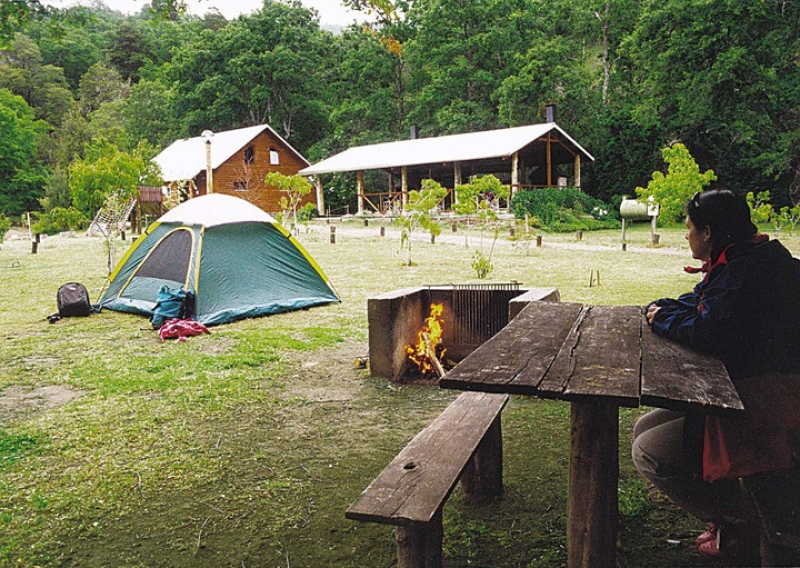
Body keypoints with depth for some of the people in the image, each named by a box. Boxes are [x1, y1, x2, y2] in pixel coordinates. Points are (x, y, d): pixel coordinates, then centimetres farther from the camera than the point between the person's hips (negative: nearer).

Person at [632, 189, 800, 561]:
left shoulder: (748, 272, -22)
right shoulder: (741, 262, 11)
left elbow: (709, 334, -30)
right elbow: (697, 303, 21)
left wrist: (663, 320, -12)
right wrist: (663, 310, 1)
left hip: (761, 408, -11)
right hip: (739, 390, 11)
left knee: (649, 454, -13)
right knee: (645, 429, 12)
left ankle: (741, 529, 4)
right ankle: (729, 510, 18)